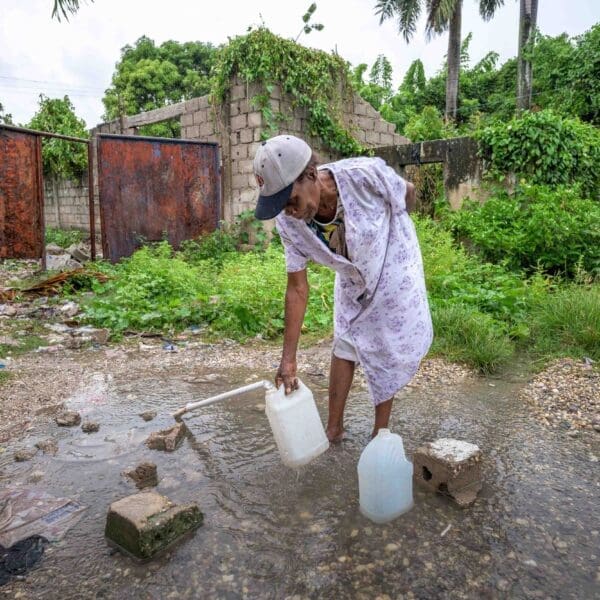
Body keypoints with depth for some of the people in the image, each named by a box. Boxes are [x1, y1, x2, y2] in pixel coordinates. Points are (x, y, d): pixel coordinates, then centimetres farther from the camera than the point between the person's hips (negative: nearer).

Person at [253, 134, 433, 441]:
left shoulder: (367, 174, -38)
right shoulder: (288, 221, -25)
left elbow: (408, 192, -14)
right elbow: (297, 288, -18)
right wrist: (288, 358, -18)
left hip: (393, 271, -3)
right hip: (352, 280, 3)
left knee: (388, 352, 6)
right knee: (344, 344, 9)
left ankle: (380, 434, 22)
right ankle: (334, 427, 26)